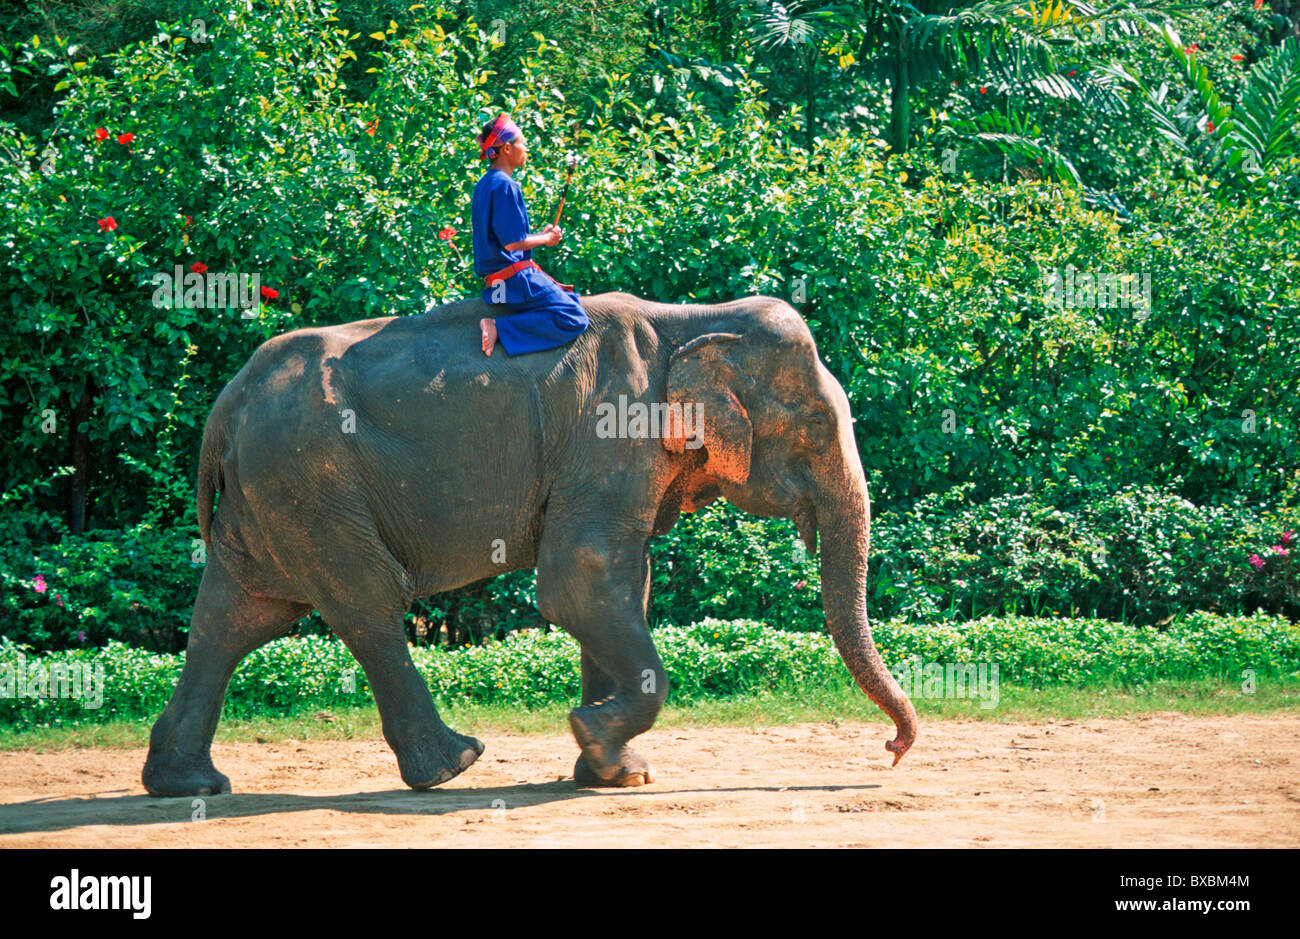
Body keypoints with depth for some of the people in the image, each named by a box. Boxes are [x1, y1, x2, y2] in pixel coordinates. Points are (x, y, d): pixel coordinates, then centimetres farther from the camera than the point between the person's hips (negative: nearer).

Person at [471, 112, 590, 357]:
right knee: (574, 321, -17)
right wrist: (546, 239, -2)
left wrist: (541, 235, 16)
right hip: (516, 279, -10)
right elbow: (512, 243, -20)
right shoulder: (505, 186, -15)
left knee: (572, 300, 21)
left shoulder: (484, 185, 15)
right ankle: (500, 328, -21)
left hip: (497, 280, 10)